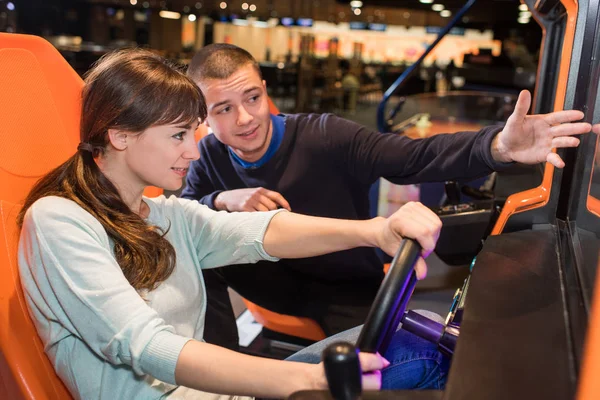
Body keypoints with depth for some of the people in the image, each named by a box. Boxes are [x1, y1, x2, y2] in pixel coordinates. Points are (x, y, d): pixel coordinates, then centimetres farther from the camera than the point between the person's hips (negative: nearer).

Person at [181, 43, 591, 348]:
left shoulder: (323, 137, -25)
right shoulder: (211, 156, -10)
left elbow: (416, 157, -33)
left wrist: (497, 146, -52)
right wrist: (221, 200, -29)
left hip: (349, 288, -2)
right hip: (277, 280, 3)